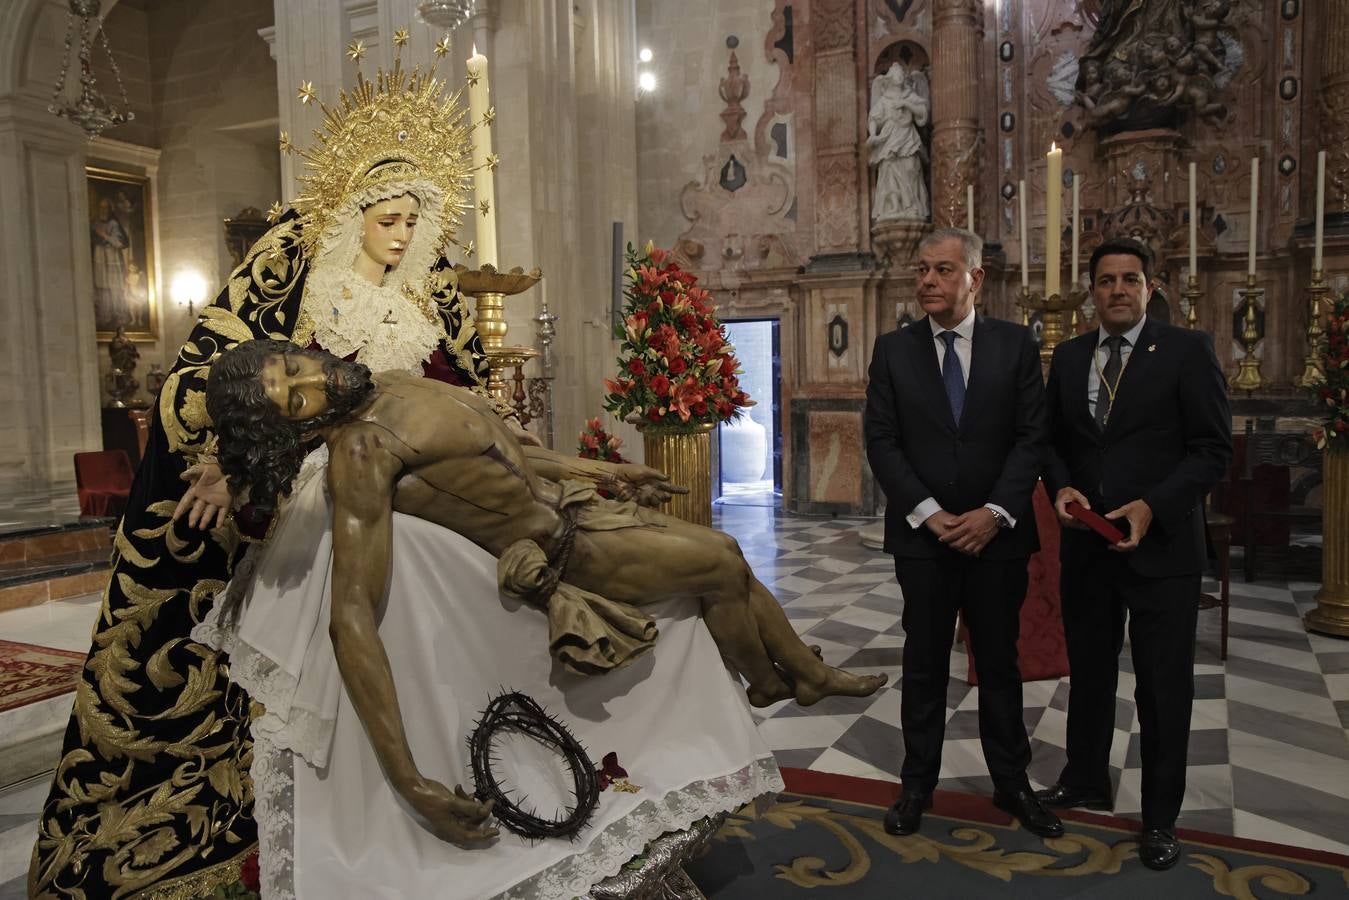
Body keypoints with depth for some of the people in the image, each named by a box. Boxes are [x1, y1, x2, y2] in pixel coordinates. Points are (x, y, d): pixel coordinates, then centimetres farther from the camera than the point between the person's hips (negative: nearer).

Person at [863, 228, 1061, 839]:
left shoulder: (1015, 343, 2)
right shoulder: (893, 349, 2)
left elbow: (1031, 436, -2)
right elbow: (881, 440, -3)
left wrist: (995, 512, -13)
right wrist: (928, 512, -12)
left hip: (997, 532, 1)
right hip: (922, 535, 0)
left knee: (1000, 663, 13)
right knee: (924, 666, 9)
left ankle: (1012, 782, 28)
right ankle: (918, 784, 23)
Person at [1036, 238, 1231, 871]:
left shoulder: (1188, 350, -6)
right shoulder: (1068, 357, 7)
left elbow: (1213, 449, -9)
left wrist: (1152, 507, -20)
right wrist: (1061, 487, -8)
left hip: (1161, 546, -4)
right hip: (1086, 545, 4)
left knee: (1164, 686, 6)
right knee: (1088, 671, 17)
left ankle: (1160, 817, 23)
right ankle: (1086, 780, 37)